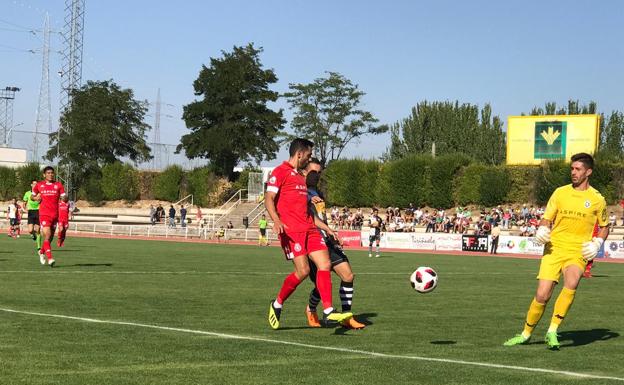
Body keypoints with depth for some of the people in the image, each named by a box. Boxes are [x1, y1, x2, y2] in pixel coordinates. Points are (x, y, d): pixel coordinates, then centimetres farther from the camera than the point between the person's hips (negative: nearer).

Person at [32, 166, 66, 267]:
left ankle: (42, 252, 38)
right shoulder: (39, 185, 6)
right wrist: (36, 198, -3)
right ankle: (50, 258, -22)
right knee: (47, 235, -17)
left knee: (51, 237, 11)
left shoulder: (58, 185, 6)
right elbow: (32, 196, 19)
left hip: (55, 214, 3)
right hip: (44, 214, -3)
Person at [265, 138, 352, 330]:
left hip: (309, 229, 8)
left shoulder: (300, 177, 26)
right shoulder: (281, 172, -1)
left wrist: (326, 228, 26)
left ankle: (328, 313, -11)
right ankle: (277, 304, 8)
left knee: (325, 264, -7)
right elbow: (269, 199, -11)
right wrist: (276, 221, -28)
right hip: (291, 230, -8)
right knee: (303, 271, -14)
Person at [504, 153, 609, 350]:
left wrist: (597, 243, -2)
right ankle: (526, 334, 15)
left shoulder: (597, 199, 3)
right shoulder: (560, 193, 6)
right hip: (554, 249, 1)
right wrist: (541, 230, -11)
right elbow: (546, 219, 11)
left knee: (571, 283, -32)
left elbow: (604, 227, 17)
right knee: (542, 295, -8)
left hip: (578, 252, -1)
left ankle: (552, 331, -21)